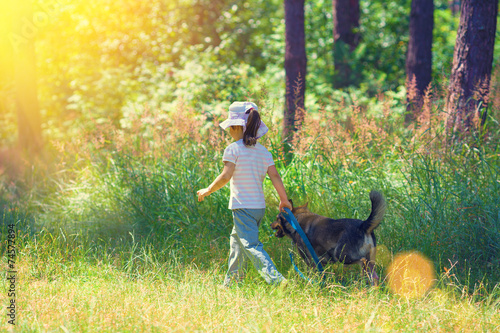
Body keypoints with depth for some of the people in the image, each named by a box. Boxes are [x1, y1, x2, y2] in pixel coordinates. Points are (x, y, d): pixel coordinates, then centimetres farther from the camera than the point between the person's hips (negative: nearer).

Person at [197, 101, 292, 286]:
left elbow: (226, 176, -16)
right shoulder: (262, 151, 8)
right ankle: (231, 282, 29)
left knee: (251, 246, -10)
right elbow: (274, 176, 4)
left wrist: (207, 191, -3)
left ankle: (276, 279, -24)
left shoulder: (233, 149, -10)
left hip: (243, 207, -7)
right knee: (237, 241, 21)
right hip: (259, 206, 7)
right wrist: (284, 200, 8)